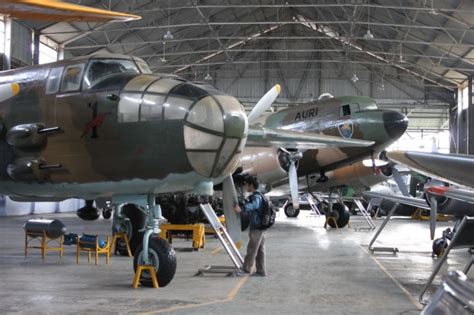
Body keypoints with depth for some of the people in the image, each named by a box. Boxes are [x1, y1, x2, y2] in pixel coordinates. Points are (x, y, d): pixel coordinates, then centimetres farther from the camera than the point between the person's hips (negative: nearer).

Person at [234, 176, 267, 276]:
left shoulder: (256, 196, -16)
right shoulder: (259, 196, 17)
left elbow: (253, 205, -41)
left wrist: (241, 209, -57)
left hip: (256, 228, -10)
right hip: (261, 227, 10)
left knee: (251, 249, -3)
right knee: (260, 250, 11)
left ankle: (246, 269, 3)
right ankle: (261, 271, 13)